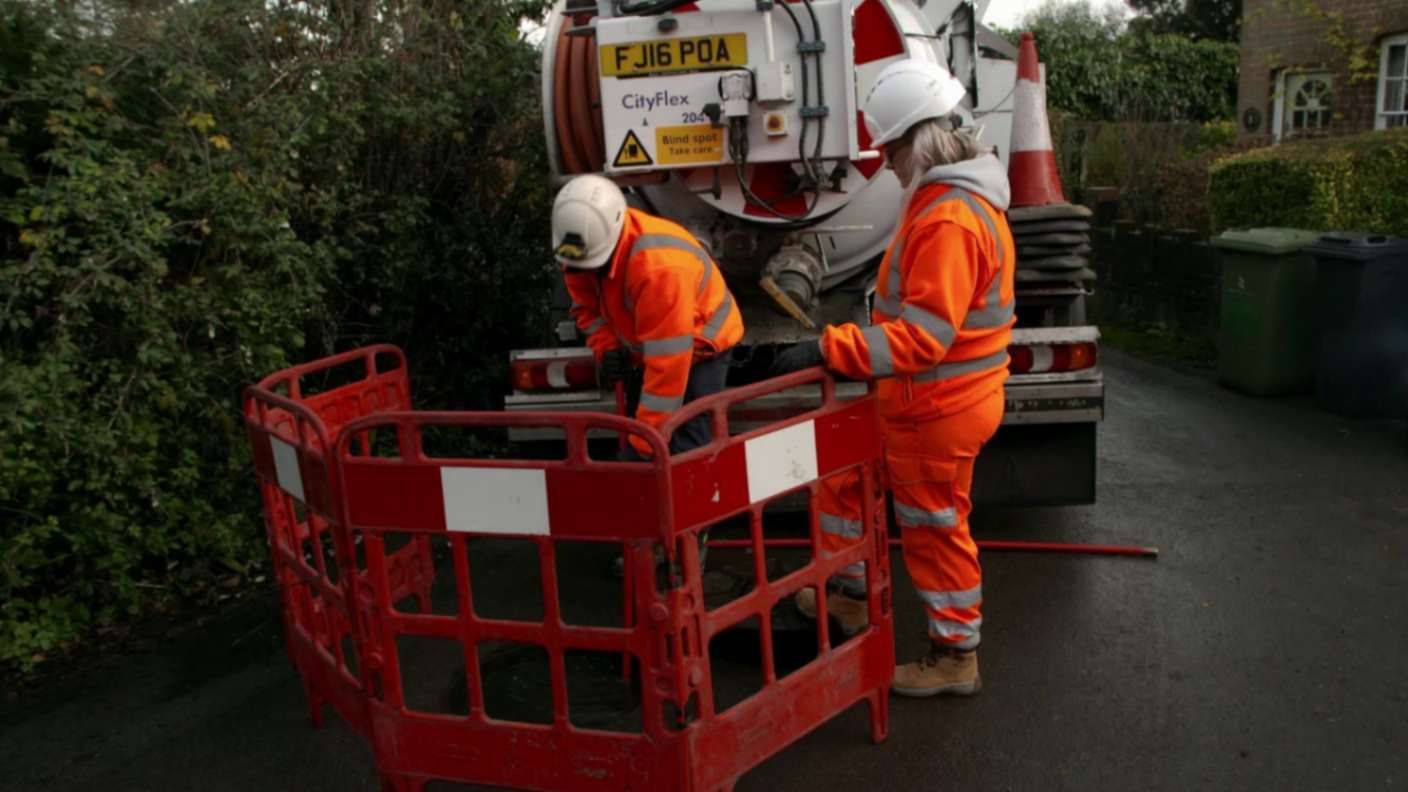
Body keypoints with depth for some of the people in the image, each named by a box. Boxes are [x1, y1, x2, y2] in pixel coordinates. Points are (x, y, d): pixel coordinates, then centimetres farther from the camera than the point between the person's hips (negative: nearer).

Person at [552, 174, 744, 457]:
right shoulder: (584, 247, -16)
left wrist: (647, 443, -35)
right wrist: (606, 347, -19)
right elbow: (586, 306, 2)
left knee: (684, 451, -17)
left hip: (700, 344, -7)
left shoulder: (660, 267, -39)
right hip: (644, 347, 7)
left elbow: (667, 363, -38)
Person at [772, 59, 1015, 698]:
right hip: (920, 399, 10)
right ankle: (849, 595, 37)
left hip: (938, 408, -10)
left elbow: (923, 335, -32)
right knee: (838, 468, 21)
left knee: (935, 529, 6)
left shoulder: (949, 220, -26)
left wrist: (827, 349, -33)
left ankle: (955, 657, 27)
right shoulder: (952, 196, 8)